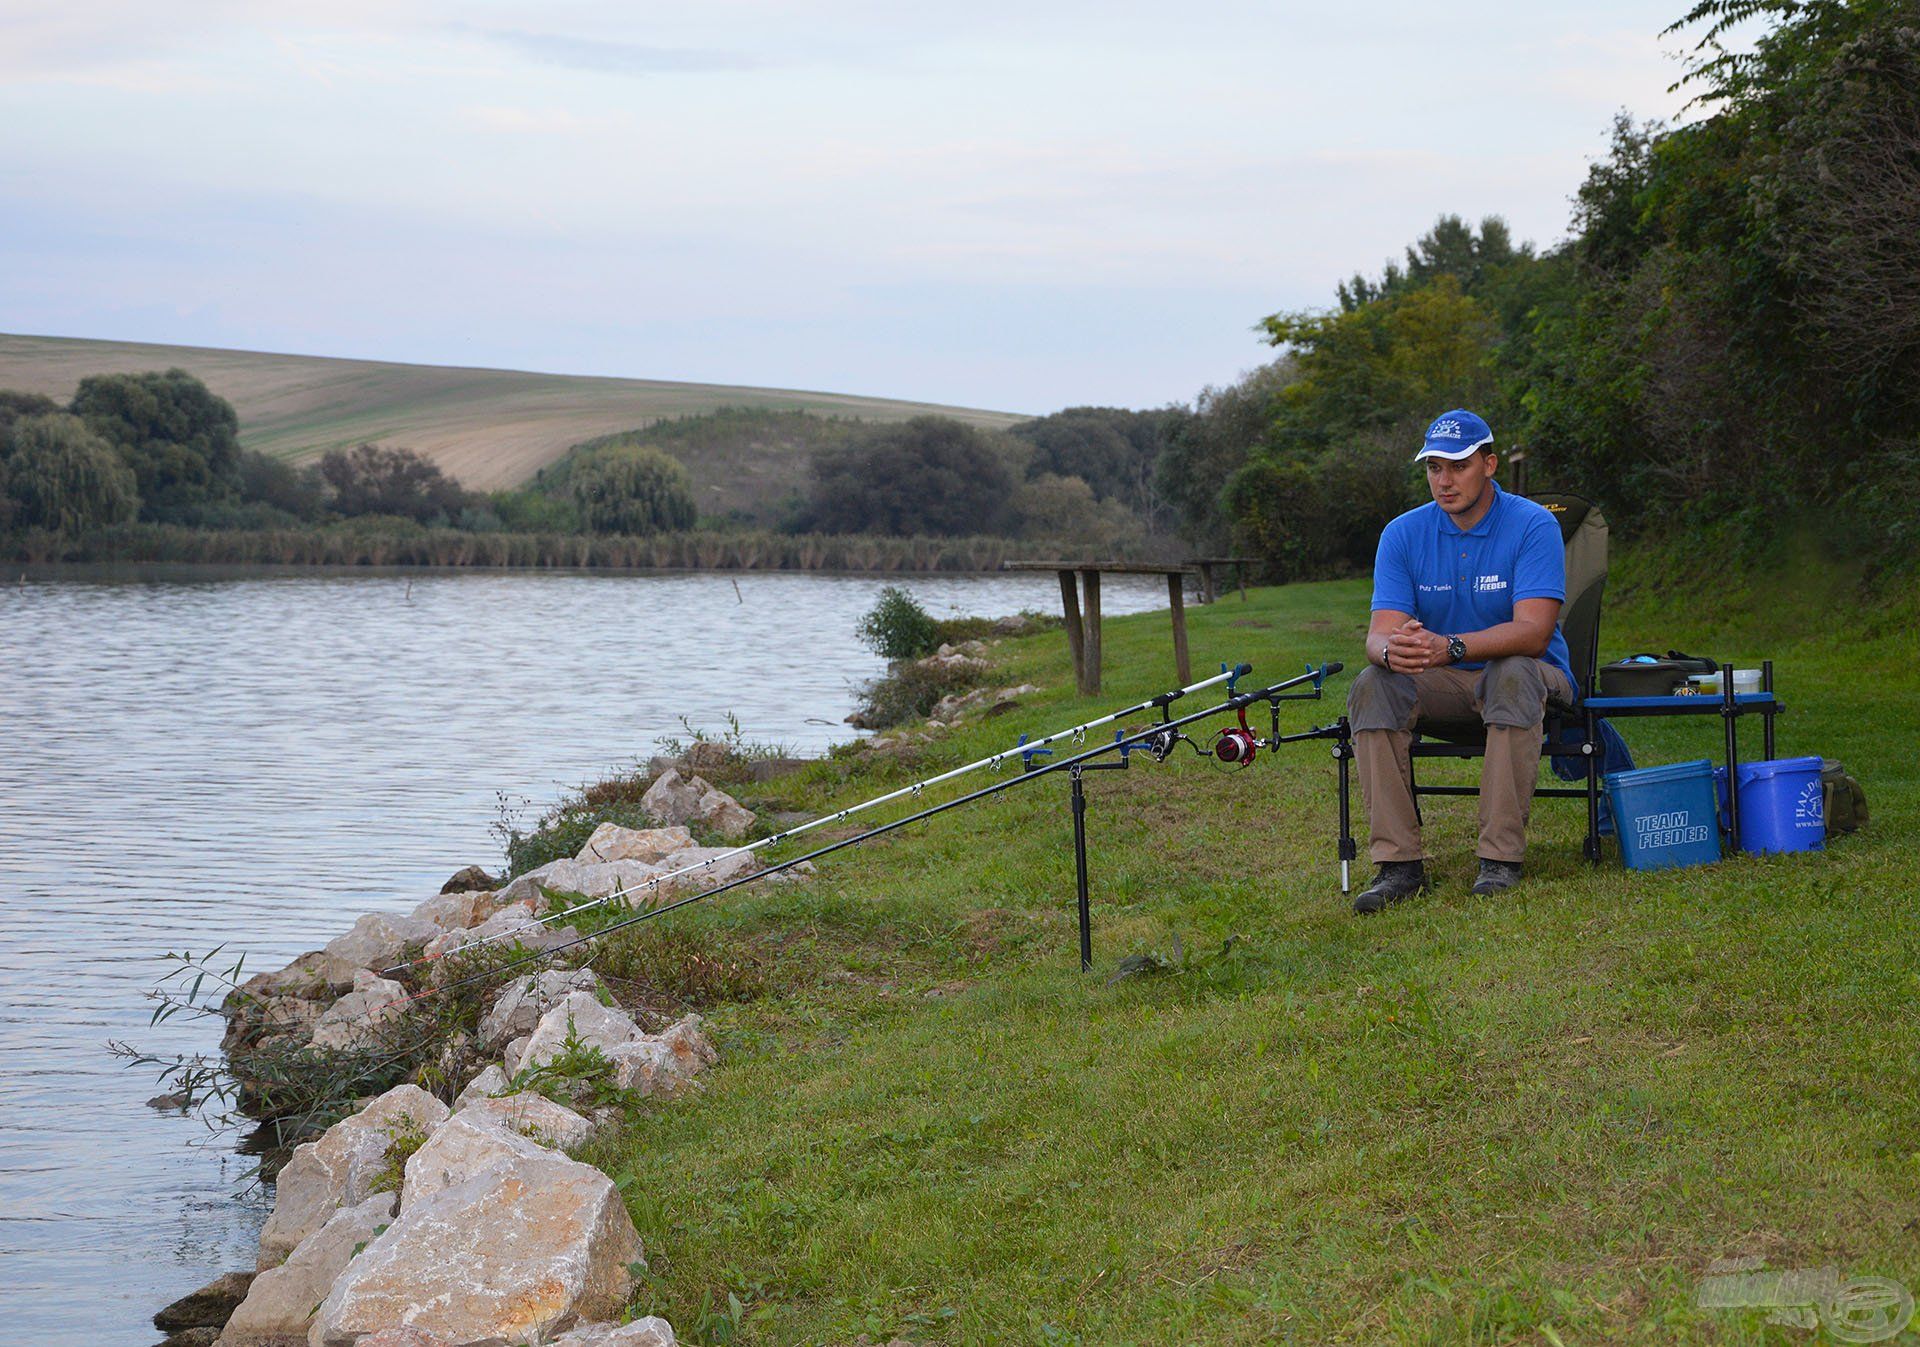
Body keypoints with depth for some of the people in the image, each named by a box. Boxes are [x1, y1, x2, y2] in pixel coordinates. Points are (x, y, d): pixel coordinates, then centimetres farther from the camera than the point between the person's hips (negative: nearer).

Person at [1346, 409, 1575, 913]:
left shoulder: (1532, 525, -14)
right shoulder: (1403, 534, -3)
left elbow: (1533, 632, -26)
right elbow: (1381, 631, -12)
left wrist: (1450, 647, -43)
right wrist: (1392, 650, -40)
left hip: (1526, 672, -3)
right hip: (1443, 684, 3)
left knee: (1513, 674, -37)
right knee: (1372, 686, -25)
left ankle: (1501, 857, -33)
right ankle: (1398, 861, -26)